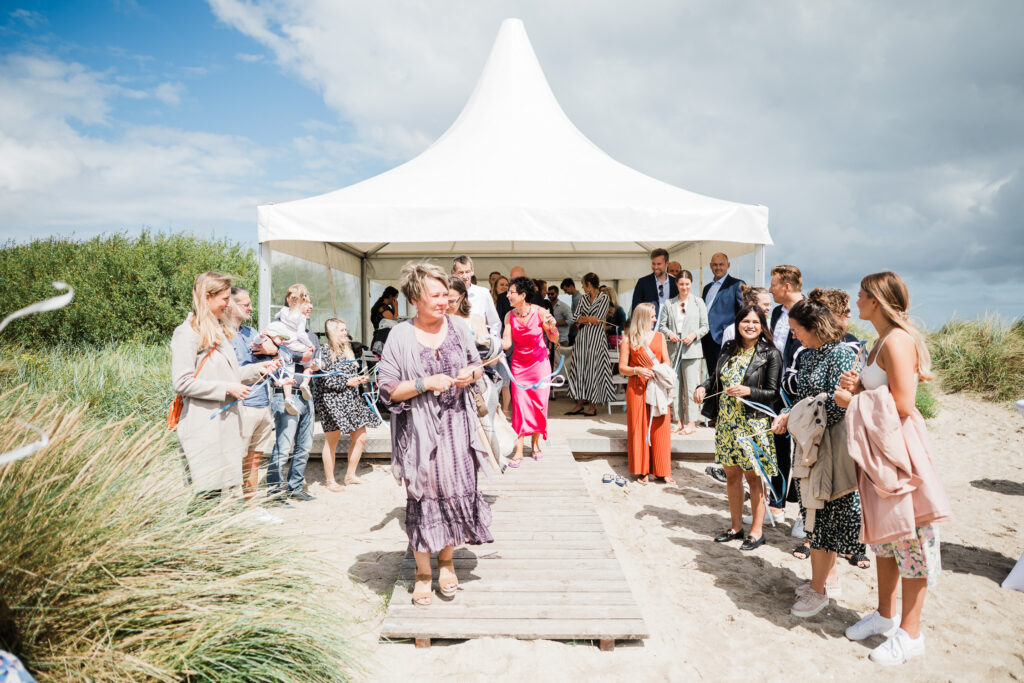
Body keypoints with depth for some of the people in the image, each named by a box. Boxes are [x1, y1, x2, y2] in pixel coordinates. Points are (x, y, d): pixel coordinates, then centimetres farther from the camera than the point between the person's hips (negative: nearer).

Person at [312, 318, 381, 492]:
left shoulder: (346, 350, 16)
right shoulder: (324, 351, -8)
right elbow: (326, 380, -16)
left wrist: (360, 379, 4)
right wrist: (348, 382, -17)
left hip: (351, 400, 8)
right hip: (332, 401, -8)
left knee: (360, 438, 7)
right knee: (331, 442, 2)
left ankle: (350, 475, 21)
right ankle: (330, 481, 14)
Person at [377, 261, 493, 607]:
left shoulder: (458, 330, 4)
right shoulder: (400, 337, -7)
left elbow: (477, 365, 18)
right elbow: (387, 389, -7)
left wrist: (471, 374, -5)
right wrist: (425, 384, -18)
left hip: (456, 426, 3)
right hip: (419, 431, -3)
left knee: (457, 491, 6)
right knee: (423, 497, 4)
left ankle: (446, 560, 30)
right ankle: (423, 572, 23)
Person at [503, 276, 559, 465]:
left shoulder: (540, 313, -11)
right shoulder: (510, 316, -3)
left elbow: (554, 339, -3)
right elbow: (506, 343, -6)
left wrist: (552, 326, -23)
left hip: (539, 363, -1)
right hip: (519, 365, 2)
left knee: (539, 404, 3)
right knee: (519, 405, -3)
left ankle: (535, 444, 22)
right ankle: (518, 451, 1)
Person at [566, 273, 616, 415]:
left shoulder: (604, 298, -3)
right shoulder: (583, 297, 13)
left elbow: (598, 320, -12)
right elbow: (575, 317, 4)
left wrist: (582, 320, -4)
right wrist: (589, 319, -10)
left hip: (596, 338, -5)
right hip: (582, 338, 5)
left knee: (593, 369, -4)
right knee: (579, 368, 4)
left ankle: (593, 406, 3)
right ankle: (580, 404, 11)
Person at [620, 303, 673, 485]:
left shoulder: (659, 336, 13)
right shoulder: (628, 340, 3)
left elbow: (666, 363, 9)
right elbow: (622, 368, 1)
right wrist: (637, 370, -17)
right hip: (637, 388, -3)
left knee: (660, 428, 2)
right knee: (639, 428, -1)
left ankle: (662, 471, 10)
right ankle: (642, 471, 8)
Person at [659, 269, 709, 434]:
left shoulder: (698, 302, 3)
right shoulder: (669, 303, 9)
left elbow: (705, 326, 5)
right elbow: (662, 325, 11)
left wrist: (694, 335, -12)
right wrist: (669, 334, -9)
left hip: (691, 350, -3)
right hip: (673, 350, 3)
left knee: (691, 387, -3)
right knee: (674, 387, 5)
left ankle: (691, 423, 4)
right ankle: (679, 421, 15)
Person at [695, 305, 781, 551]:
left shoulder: (770, 354, -7)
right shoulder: (728, 350, 9)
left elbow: (773, 392, -8)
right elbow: (715, 376, 18)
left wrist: (748, 391, -23)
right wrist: (703, 387, -2)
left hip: (753, 424, -5)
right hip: (726, 422, 6)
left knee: (753, 477, 3)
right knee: (732, 475, 13)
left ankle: (757, 530, 17)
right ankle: (736, 526, 27)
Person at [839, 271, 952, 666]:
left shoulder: (897, 341, -19)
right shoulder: (881, 341, 12)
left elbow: (901, 404, -25)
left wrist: (854, 402, -14)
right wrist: (856, 387, 0)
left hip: (900, 446, -10)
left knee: (910, 537, 2)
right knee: (883, 532, 17)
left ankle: (910, 633, 14)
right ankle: (885, 615, 31)